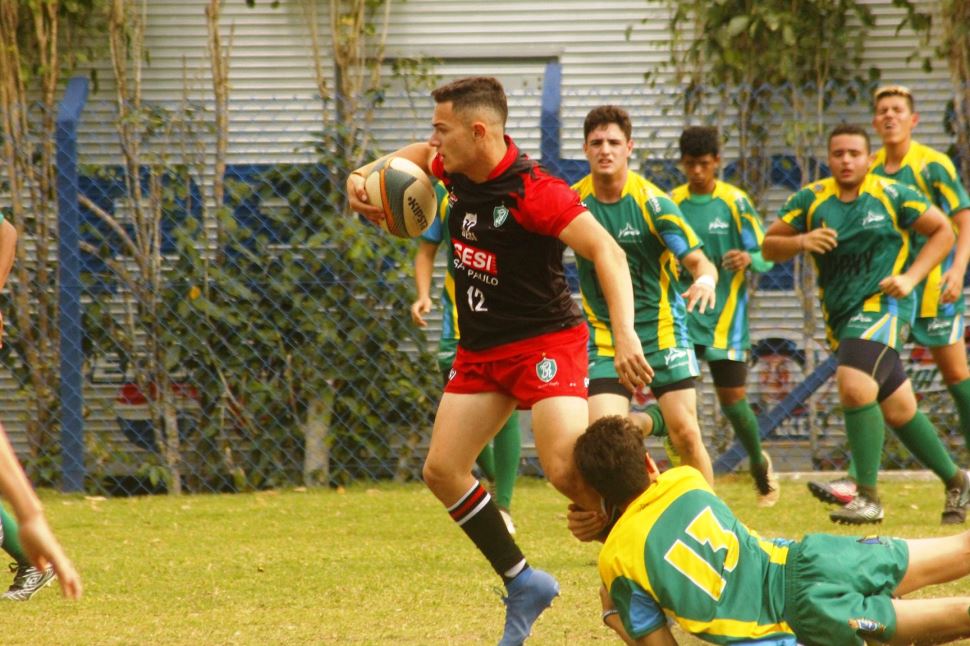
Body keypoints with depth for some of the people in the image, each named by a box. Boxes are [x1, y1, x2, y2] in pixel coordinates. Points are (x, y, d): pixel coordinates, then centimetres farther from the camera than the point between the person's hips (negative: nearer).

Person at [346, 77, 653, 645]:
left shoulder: (533, 190, -24)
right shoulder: (457, 167, 0)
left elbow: (606, 252, -32)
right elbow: (418, 156, 26)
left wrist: (625, 335, -45)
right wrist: (364, 175, 7)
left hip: (545, 341, -8)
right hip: (481, 348, 9)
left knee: (569, 470, -24)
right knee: (442, 470, 3)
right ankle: (523, 582, 15)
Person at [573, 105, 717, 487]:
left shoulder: (652, 201, -10)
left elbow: (697, 261, -14)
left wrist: (706, 280, -35)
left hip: (661, 326, -2)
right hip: (604, 337, 2)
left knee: (685, 432, -5)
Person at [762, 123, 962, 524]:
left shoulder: (891, 195, -4)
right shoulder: (811, 200, 4)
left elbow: (942, 231, 3)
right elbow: (769, 247, 6)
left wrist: (910, 278, -9)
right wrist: (801, 241, -15)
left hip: (884, 304, -5)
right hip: (841, 315, 5)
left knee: (854, 386, -26)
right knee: (898, 409, 11)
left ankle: (868, 497, -20)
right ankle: (955, 480, 30)